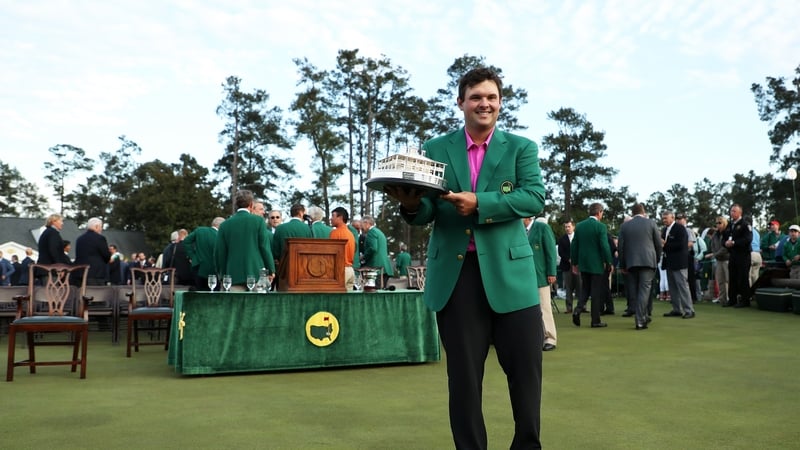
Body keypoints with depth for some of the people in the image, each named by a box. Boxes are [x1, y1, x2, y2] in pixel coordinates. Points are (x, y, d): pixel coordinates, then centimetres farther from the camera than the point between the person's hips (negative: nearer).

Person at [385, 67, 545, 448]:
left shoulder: (521, 148, 6)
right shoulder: (435, 150, 8)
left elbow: (535, 198, -9)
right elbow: (428, 214, 4)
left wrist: (479, 204, -19)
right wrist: (412, 204, -19)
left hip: (508, 272, 0)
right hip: (454, 275, 1)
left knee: (526, 369, 10)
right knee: (463, 375, 11)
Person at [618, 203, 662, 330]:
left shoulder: (624, 226, 7)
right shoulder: (651, 223, 4)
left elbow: (620, 247, 5)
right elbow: (659, 244, 4)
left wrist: (622, 265, 11)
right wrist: (657, 260, 17)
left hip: (631, 262, 2)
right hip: (648, 261, -2)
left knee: (634, 291, 11)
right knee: (644, 290, -3)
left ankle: (643, 317, 18)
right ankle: (640, 320, -10)